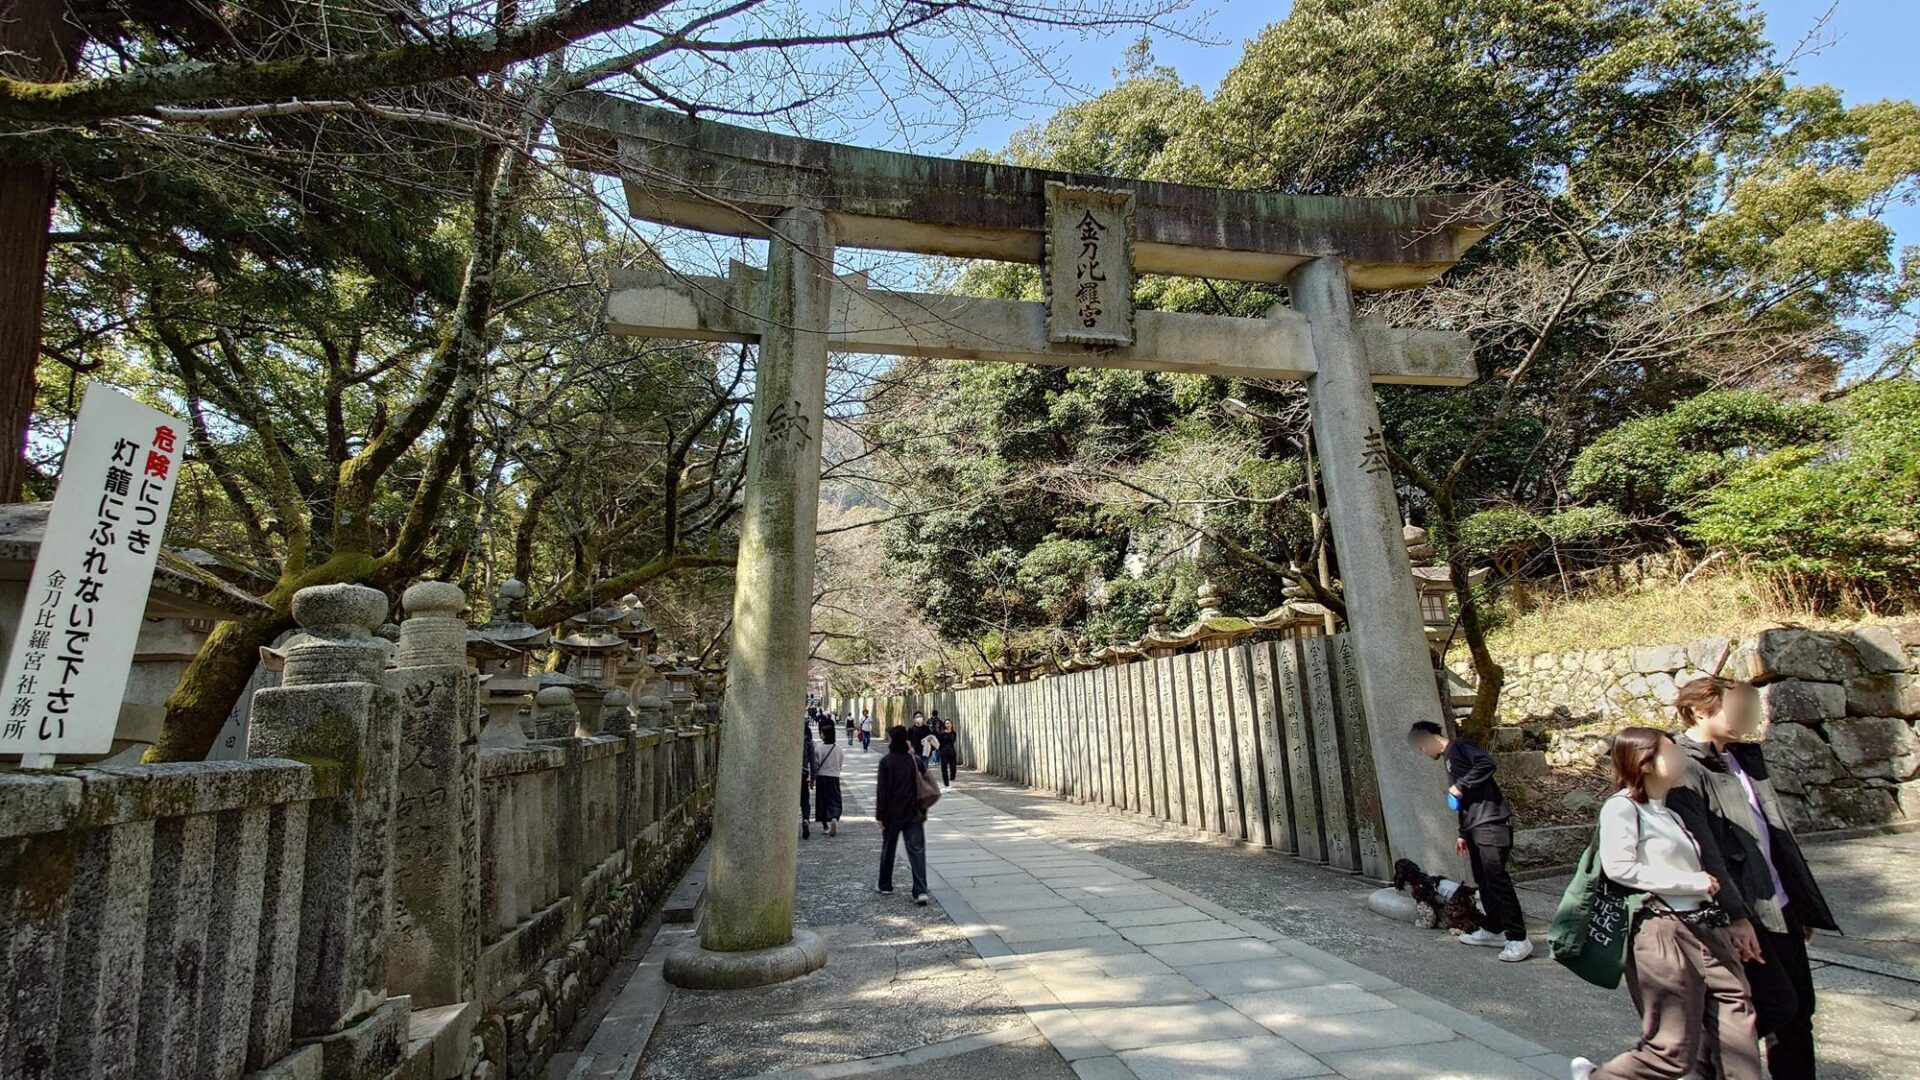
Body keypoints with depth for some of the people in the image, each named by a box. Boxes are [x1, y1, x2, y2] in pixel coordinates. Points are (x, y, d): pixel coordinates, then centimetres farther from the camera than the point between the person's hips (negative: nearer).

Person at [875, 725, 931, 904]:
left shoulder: (886, 761, -9)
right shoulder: (915, 760, -1)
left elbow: (882, 790, -9)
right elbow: (922, 787, 4)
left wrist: (880, 815, -4)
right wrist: (923, 811, 12)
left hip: (892, 813, -2)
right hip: (914, 814, 2)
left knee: (888, 849, 17)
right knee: (917, 850, -1)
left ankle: (885, 885, 29)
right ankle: (921, 891, -12)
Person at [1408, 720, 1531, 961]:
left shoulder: (1458, 746, -5)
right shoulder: (1449, 758, 22)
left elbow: (1487, 763, -24)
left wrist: (1460, 785, -17)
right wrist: (1463, 833, 25)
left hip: (1491, 823, -10)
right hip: (1474, 827, 10)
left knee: (1497, 880, -9)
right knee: (1483, 881, 14)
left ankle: (1518, 939, -5)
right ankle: (1493, 930, 24)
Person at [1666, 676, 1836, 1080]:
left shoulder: (1746, 758, 11)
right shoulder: (1685, 769, -17)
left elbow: (1776, 832, 17)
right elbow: (1702, 850, -22)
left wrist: (1805, 903, 19)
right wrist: (1733, 914, -24)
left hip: (1778, 904, 9)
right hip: (1741, 912, -8)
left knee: (1799, 1009, 12)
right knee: (1776, 1005, -5)